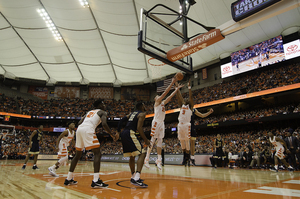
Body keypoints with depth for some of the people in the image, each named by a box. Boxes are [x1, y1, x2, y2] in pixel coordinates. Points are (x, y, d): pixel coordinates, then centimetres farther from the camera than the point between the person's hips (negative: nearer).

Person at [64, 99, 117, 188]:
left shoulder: (89, 112, 33)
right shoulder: (102, 112, 14)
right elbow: (104, 124, -5)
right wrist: (112, 135, 4)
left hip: (79, 129, 8)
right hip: (88, 130, -7)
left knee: (78, 154, 20)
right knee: (97, 153, -4)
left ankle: (68, 179, 26)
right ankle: (96, 181, -14)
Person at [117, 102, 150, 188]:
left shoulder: (133, 113, 25)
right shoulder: (142, 114, 1)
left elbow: (122, 120, 20)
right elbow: (139, 128, -12)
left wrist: (118, 132, 25)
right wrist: (146, 140, -5)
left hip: (123, 134, 9)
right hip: (130, 133, -9)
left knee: (132, 156, 21)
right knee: (142, 153, -10)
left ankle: (133, 177, 29)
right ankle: (136, 178, -23)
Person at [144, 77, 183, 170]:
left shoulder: (163, 103, 20)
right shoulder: (157, 102, 0)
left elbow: (170, 96, 22)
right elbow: (165, 92, -8)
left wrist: (177, 89, 21)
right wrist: (172, 83, -8)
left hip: (161, 123, 8)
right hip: (156, 122, -8)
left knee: (160, 141, 4)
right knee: (152, 141, -8)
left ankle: (158, 160, 6)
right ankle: (146, 159, -4)